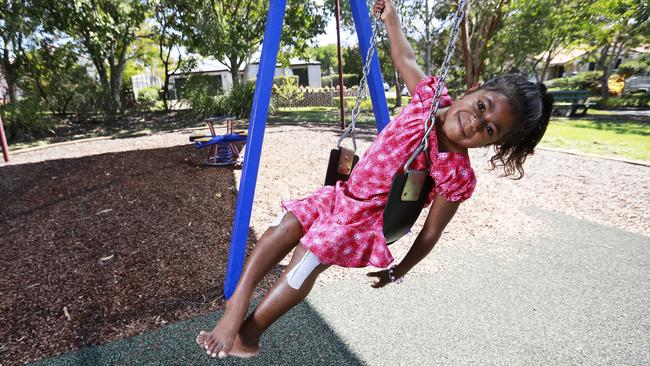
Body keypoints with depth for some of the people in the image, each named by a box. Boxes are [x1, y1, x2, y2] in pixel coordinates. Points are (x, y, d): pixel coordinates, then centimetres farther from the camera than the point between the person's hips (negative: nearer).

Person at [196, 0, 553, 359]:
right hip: (343, 193, 6)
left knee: (308, 254, -23)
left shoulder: (458, 176, -19)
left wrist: (399, 271, -1)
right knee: (285, 227, -8)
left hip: (369, 220, -6)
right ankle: (236, 305, -3)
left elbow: (430, 233, -10)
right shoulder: (430, 97, -8)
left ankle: (247, 333, -8)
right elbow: (405, 58, 10)